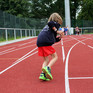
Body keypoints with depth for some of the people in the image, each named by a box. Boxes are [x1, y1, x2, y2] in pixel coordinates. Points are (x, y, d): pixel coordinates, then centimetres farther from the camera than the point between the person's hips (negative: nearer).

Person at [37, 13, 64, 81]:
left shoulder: (47, 26, 33)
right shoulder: (56, 24, 9)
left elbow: (54, 39, 31)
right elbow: (50, 23, -17)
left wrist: (60, 37, 20)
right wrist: (57, 31, -10)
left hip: (39, 43, 8)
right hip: (45, 42, -8)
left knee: (46, 60, 12)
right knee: (55, 57, 1)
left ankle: (43, 74, -3)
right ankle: (48, 68, -22)